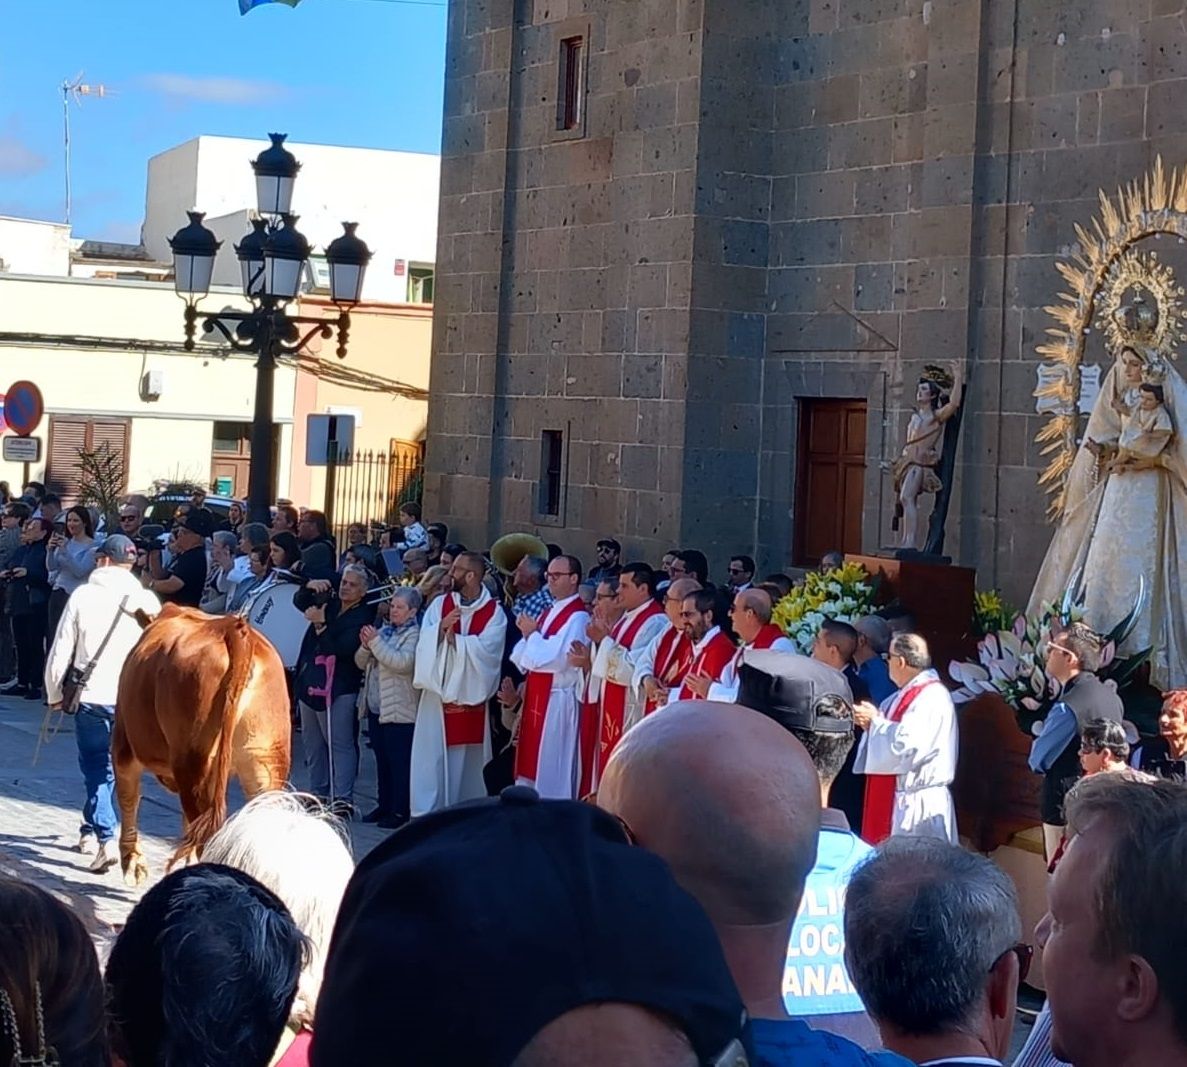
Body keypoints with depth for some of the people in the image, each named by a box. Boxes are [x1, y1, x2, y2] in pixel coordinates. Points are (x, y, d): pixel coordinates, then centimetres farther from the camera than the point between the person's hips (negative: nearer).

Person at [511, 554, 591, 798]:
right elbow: (522, 657, 15)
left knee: (551, 769, -4)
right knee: (532, 765, 12)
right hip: (536, 697, 9)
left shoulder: (578, 617, -13)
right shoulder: (549, 613, 15)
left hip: (558, 700, -9)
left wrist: (531, 634, -11)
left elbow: (557, 659, -23)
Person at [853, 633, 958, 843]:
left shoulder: (932, 697, -17)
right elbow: (895, 734, 21)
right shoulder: (911, 693, 14)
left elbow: (906, 745, -27)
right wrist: (871, 722, 2)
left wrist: (875, 721, -13)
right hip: (901, 800, 10)